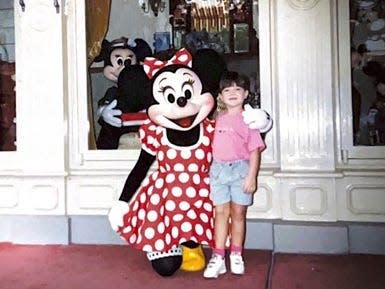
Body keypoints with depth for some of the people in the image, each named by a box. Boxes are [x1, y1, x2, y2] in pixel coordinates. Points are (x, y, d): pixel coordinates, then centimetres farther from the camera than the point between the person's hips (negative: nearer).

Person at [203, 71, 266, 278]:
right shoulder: (218, 118, 9)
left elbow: (255, 150, -6)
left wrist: (251, 176, -11)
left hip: (240, 169, -3)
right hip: (218, 168, 3)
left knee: (238, 213, 8)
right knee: (221, 212, 5)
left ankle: (236, 256, 22)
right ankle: (218, 258, 10)